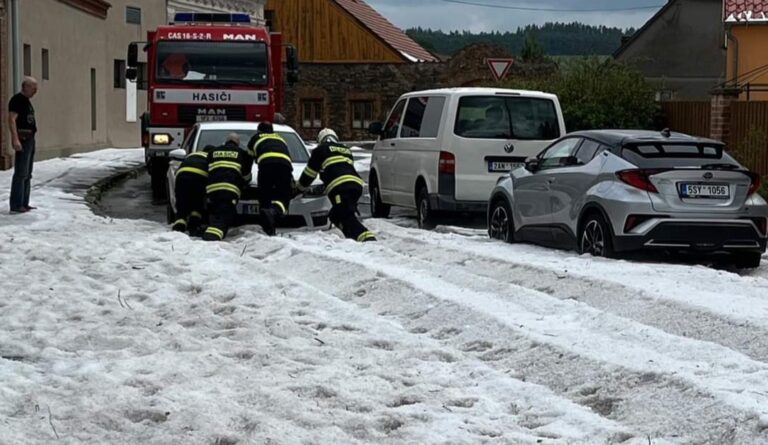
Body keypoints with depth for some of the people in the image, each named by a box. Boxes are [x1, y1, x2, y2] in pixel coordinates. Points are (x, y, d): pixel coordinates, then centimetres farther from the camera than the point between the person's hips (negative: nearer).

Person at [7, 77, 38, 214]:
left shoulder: (26, 100, 18)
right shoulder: (17, 100, -12)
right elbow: (11, 119, -21)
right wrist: (15, 139, -29)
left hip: (30, 139, 10)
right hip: (22, 138, -10)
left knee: (27, 173, 11)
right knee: (21, 173, -13)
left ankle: (24, 203, 14)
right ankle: (16, 205, -14)